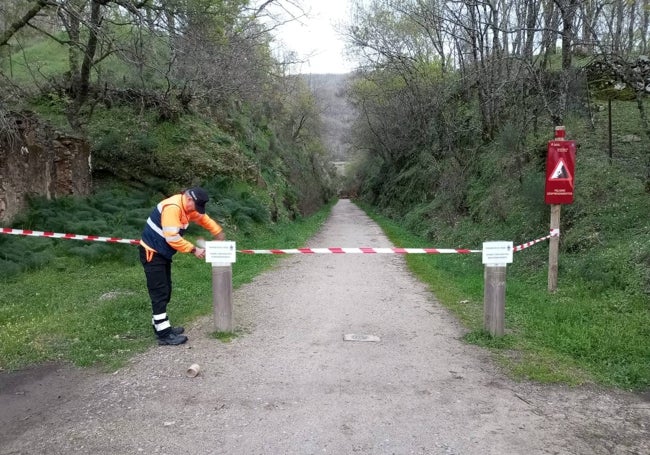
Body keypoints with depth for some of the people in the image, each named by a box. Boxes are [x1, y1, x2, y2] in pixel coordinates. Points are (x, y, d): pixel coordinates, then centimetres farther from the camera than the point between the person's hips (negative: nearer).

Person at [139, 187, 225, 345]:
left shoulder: (188, 207, 4)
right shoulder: (172, 207, -27)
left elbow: (203, 218, 18)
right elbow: (172, 238, -29)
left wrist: (218, 232, 7)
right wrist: (194, 250, -21)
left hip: (163, 253, 10)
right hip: (151, 252, -10)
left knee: (165, 290, 14)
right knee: (159, 292, -9)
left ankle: (161, 325, 25)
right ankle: (164, 334, -6)